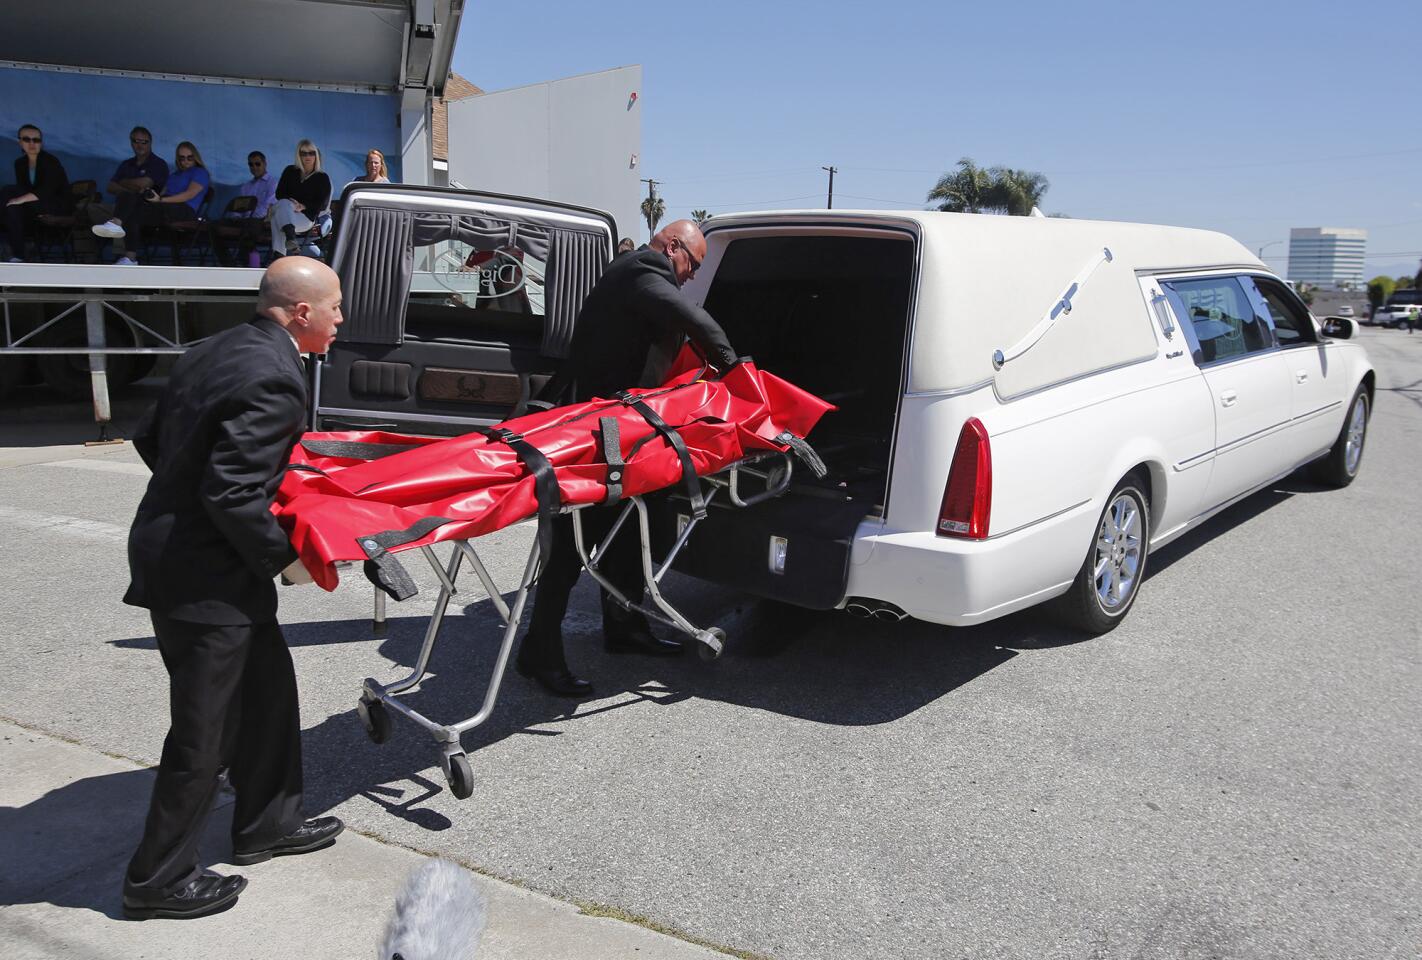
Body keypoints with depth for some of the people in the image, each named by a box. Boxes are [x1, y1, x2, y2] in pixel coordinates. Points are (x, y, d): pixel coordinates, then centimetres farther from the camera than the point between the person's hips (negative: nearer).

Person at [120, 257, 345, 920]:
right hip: (205, 579, -10)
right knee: (204, 730, 4)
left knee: (267, 686, 20)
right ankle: (158, 879, 20)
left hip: (168, 547, 10)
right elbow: (234, 495, -25)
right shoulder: (274, 379, -22)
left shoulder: (212, 353, 7)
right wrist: (285, 558, -13)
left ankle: (266, 823, 34)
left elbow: (149, 438, 14)